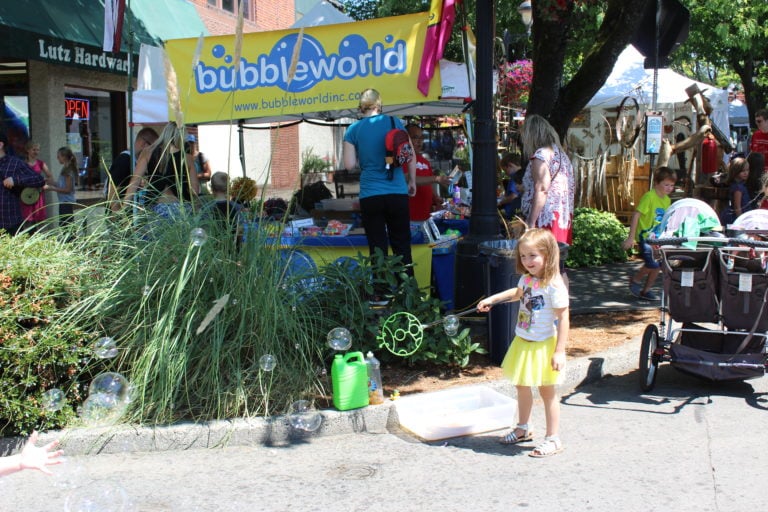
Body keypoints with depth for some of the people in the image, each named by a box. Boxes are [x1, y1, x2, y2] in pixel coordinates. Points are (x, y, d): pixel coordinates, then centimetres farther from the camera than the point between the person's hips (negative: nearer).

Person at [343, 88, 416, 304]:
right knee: (401, 244, 10)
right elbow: (410, 156, 2)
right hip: (397, 193, 1)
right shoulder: (394, 122, 3)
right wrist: (412, 182, 15)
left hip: (369, 196, -1)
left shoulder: (353, 130, 1)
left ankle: (380, 294, 7)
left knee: (377, 246, 5)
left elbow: (349, 165, -4)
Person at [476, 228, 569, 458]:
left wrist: (560, 351, -22)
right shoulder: (527, 279, 0)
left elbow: (563, 318, -21)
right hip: (522, 342, 8)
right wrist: (492, 299, 18)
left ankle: (553, 439, 16)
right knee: (522, 386, 20)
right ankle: (523, 428, 39)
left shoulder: (554, 285, -23)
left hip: (544, 345, -8)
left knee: (547, 391, 4)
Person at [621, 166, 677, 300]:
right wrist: (631, 238, -19)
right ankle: (635, 280, 8)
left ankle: (645, 290, 22)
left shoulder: (667, 200, 9)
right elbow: (636, 215, -16)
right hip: (645, 236, -8)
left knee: (658, 265, 5)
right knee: (653, 264, -19)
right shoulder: (649, 196, -14)